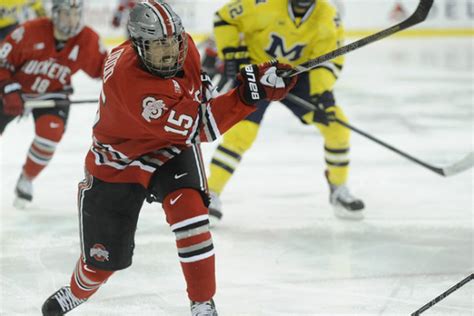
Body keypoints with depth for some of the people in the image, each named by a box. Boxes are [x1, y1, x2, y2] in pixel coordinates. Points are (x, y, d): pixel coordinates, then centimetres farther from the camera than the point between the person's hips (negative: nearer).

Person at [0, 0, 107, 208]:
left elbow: (104, 66, -3)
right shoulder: (31, 31, -26)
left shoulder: (88, 40, -18)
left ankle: (26, 181, 1)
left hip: (52, 94, 0)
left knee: (50, 132, -24)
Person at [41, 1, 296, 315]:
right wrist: (246, 94, -47)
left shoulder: (184, 45, -18)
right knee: (105, 256, 5)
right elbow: (199, 126, -42)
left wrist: (200, 86, 4)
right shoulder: (127, 80, -38)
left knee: (188, 209, -26)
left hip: (173, 151, 4)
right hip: (118, 161, -4)